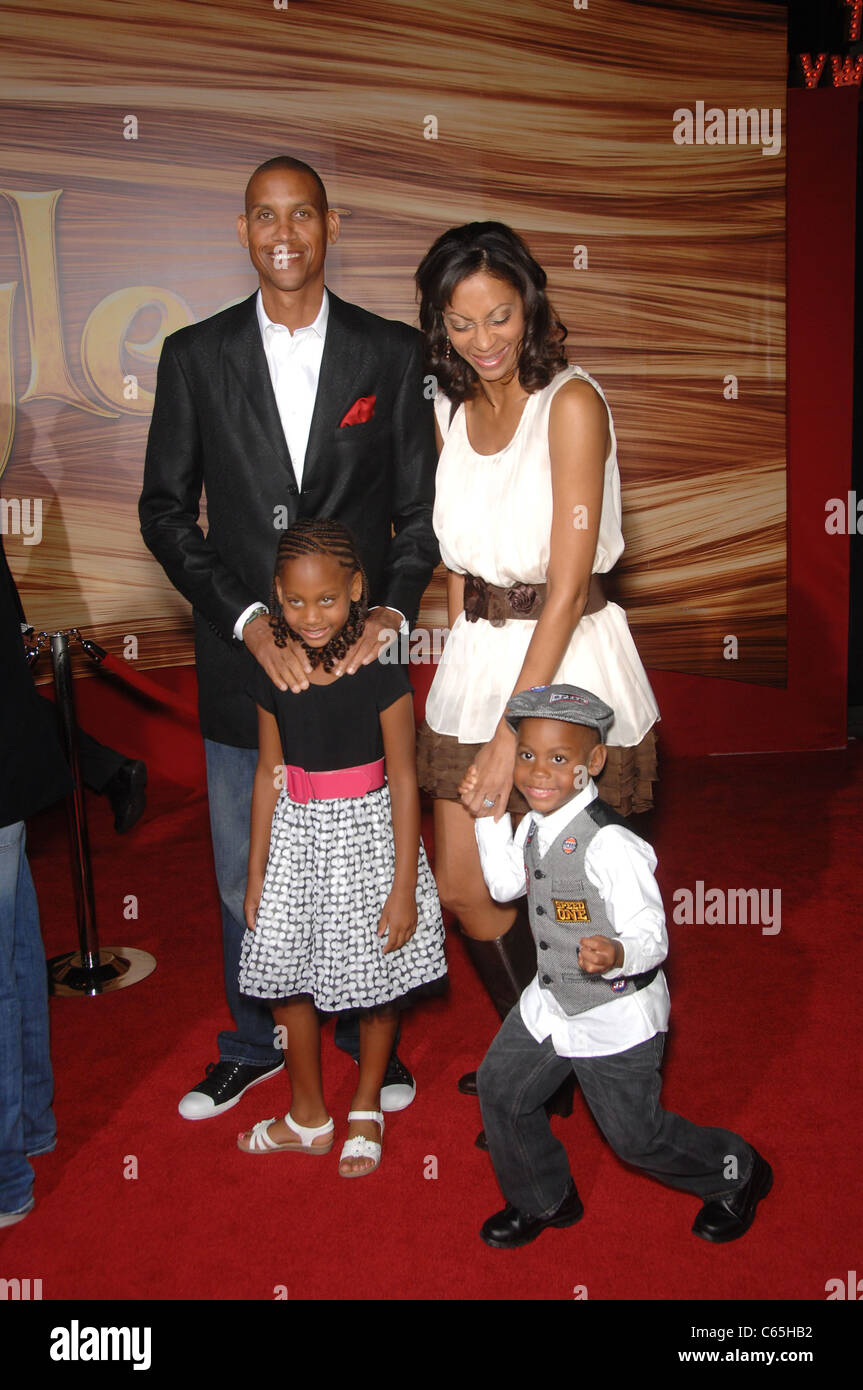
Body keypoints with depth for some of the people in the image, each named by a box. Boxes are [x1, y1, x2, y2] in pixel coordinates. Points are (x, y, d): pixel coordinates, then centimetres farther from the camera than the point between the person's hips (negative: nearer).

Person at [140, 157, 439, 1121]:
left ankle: (366, 1031, 35)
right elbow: (165, 512, 0)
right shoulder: (194, 356, 2)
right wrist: (249, 621, -12)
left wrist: (392, 610, -13)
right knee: (245, 873, 12)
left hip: (360, 650, 0)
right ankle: (253, 1043, 34)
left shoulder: (392, 352, 2)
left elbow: (422, 506, 3)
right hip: (241, 657, 1)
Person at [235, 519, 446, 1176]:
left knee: (378, 980, 9)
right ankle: (308, 1117, 34)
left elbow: (403, 782, -13)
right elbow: (269, 773, 5)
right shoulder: (274, 674, -2)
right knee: (287, 976, 12)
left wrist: (404, 888, -13)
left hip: (367, 834, -4)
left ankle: (366, 1111, 34)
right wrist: (256, 874, 8)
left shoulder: (380, 673, -16)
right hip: (296, 835, 4)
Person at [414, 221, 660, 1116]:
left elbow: (568, 585, -18)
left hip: (567, 668, -6)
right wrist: (459, 667, 5)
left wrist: (511, 733, -19)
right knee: (462, 888, 10)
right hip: (478, 658, 6)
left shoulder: (572, 404, -13)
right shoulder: (451, 412, 8)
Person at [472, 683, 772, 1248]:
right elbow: (506, 884, 14)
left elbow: (653, 937, -27)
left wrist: (618, 955, -49)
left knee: (635, 1134, 7)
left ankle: (737, 1173, 38)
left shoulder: (610, 845, -30)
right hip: (550, 1002, 8)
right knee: (500, 1089, 14)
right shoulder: (535, 824, -4)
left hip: (616, 1016, -8)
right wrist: (489, 815, 5)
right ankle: (543, 1201, 40)